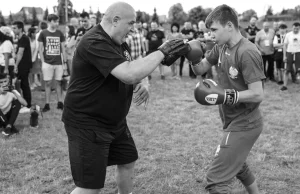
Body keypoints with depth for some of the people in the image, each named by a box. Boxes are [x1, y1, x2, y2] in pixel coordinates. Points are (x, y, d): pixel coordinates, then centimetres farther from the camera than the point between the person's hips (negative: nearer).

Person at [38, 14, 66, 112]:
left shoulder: (60, 33, 5)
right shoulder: (43, 33, -2)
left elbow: (63, 48, 10)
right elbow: (40, 49, 1)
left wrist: (65, 61, 5)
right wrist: (43, 62, -5)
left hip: (58, 62, 2)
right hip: (47, 63, -2)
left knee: (59, 82, 5)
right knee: (48, 83, 2)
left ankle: (60, 103, 13)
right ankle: (47, 104, 7)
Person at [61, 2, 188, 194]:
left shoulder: (119, 42, 7)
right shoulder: (95, 43, -25)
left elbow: (130, 71, 17)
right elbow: (129, 74, -36)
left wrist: (142, 84, -8)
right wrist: (162, 52, -26)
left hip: (115, 120, 10)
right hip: (87, 123, -10)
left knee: (128, 161, 22)